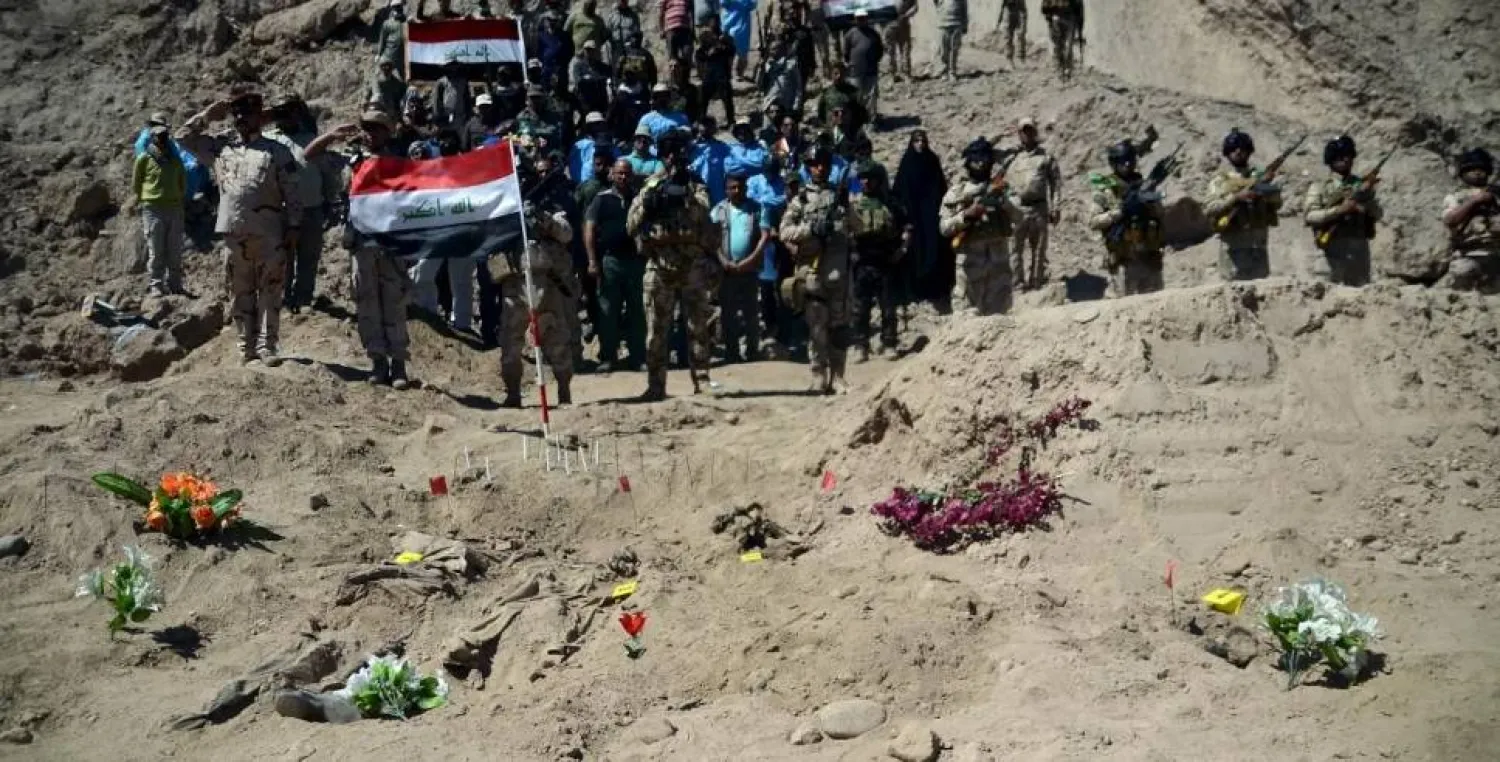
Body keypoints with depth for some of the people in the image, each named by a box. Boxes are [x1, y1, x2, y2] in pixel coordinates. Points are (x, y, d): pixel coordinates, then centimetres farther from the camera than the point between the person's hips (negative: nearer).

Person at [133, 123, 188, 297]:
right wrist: (141, 204, 4)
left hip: (175, 209, 4)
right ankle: (156, 285, 0)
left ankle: (175, 285, 9)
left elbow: (183, 184, 21)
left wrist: (182, 205, 16)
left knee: (175, 252, 3)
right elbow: (136, 184, 7)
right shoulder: (144, 159, 3)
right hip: (153, 210, -4)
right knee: (156, 251, -4)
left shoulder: (175, 160, 14)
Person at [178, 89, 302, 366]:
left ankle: (267, 344, 2)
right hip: (234, 232, 3)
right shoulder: (221, 146, 13)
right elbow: (185, 137, 16)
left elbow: (292, 193, 0)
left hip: (269, 233, -3)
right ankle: (247, 343, 16)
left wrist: (294, 227, -7)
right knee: (240, 291, 8)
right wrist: (209, 115, 8)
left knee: (270, 290, -1)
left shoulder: (277, 151, 3)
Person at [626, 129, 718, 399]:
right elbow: (631, 225, 3)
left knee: (699, 326, 1)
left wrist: (683, 192, -22)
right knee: (657, 330, 1)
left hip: (693, 265, 0)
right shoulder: (651, 187, 9)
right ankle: (655, 385, 4)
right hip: (659, 266, 1)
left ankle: (702, 380, 7)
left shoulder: (695, 185, 7)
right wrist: (647, 203, -11)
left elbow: (701, 212, -12)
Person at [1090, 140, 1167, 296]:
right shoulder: (1104, 191, -1)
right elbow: (1094, 222, -8)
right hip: (1123, 261, -4)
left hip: (1150, 259, 4)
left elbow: (1162, 214, 5)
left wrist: (1150, 204, -15)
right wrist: (1118, 212, -19)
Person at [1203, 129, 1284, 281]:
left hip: (1259, 243, 4)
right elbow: (1209, 209, -9)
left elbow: (1277, 204, 9)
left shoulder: (1260, 176, 14)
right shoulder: (1220, 180, 3)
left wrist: (1269, 193, -13)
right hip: (1233, 244, -3)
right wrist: (1236, 197, -19)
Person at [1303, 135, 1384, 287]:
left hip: (1360, 244, 4)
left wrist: (1366, 204, -11)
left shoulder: (1362, 185, 14)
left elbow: (1378, 214, 11)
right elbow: (1310, 216, -9)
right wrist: (1339, 210, -18)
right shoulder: (1320, 187, 3)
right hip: (1336, 245, -4)